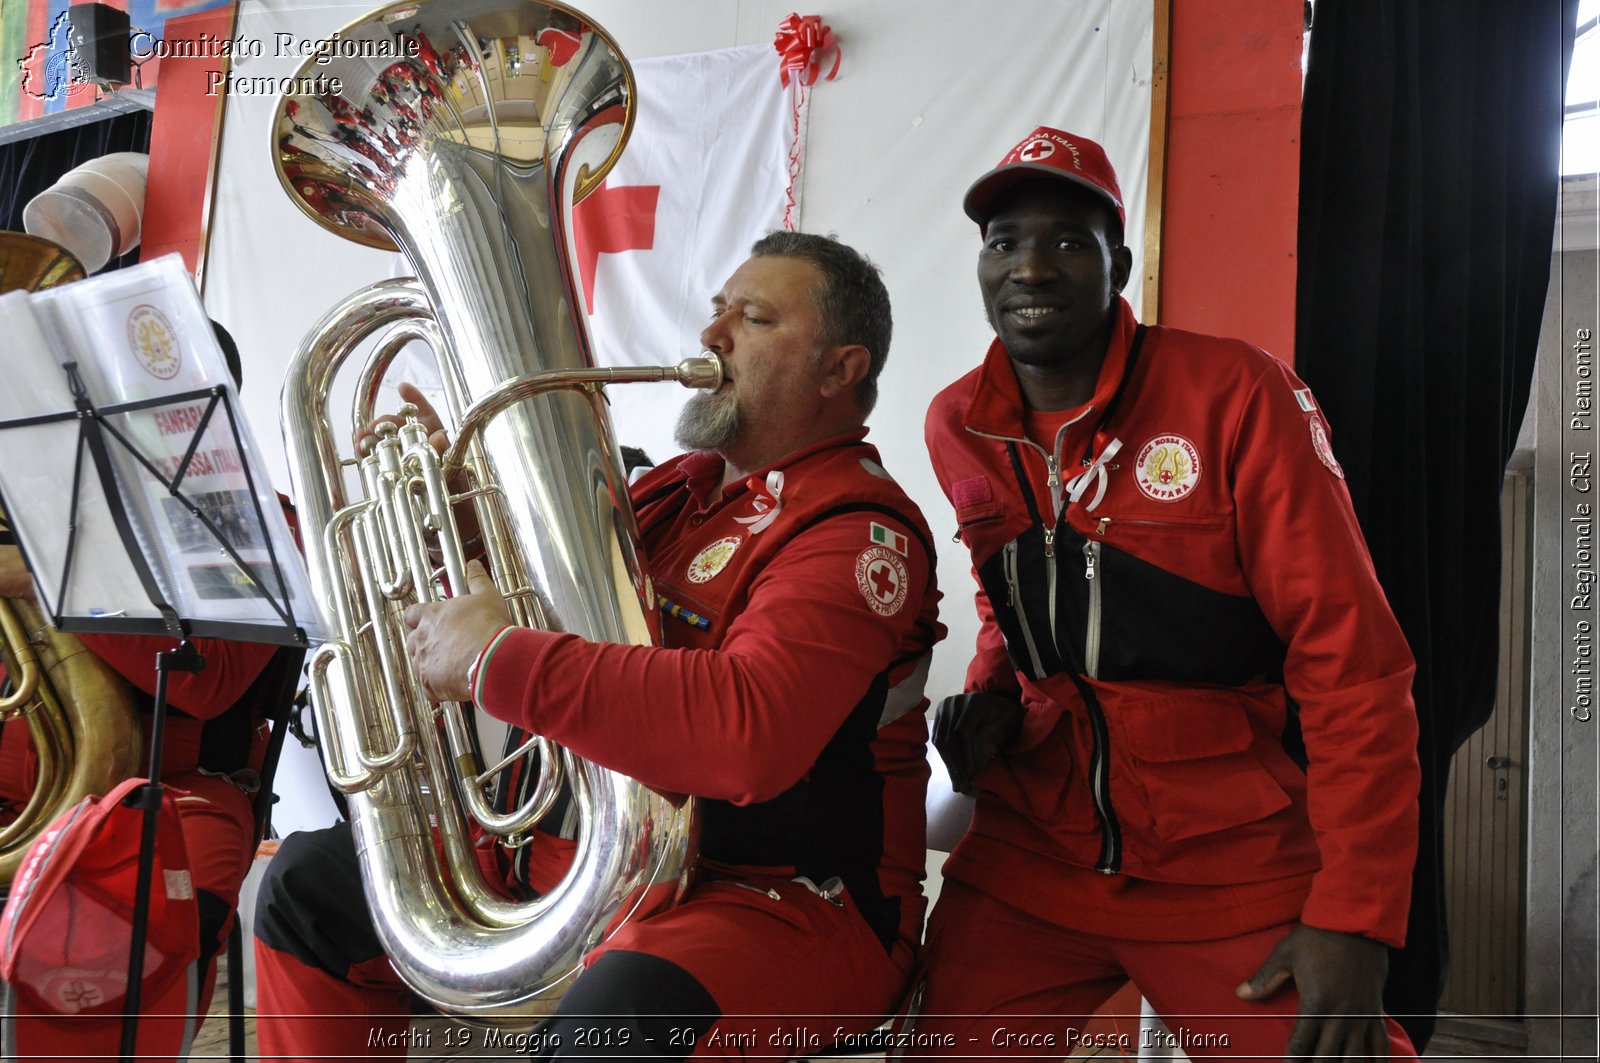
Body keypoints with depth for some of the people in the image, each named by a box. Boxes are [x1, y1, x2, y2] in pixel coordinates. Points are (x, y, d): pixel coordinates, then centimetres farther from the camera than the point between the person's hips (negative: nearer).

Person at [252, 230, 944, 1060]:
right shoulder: (682, 488, 11)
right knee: (309, 880, 8)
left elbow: (750, 731, -33)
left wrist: (495, 658, -26)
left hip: (788, 904, -8)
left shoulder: (858, 534, -16)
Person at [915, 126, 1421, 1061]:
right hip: (1030, 853, 4)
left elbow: (1351, 659, -13)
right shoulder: (957, 426, 3)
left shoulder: (1238, 393, -12)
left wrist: (1354, 918, -17)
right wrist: (991, 698, -1)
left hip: (1237, 870, -3)